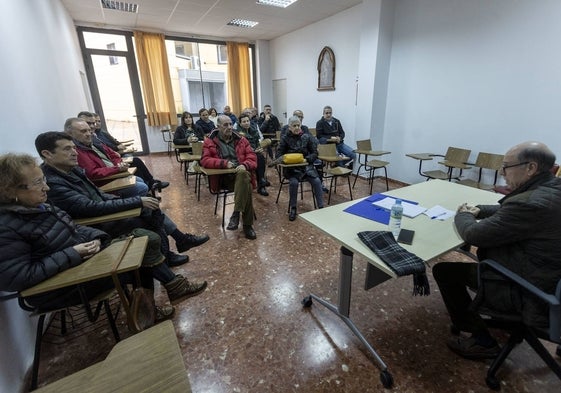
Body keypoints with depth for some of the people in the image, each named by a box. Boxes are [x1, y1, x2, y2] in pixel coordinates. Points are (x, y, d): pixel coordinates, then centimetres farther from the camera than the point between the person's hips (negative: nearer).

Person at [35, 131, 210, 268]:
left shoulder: (72, 169, 2)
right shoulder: (51, 184, -25)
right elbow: (92, 208, -31)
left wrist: (121, 200, 0)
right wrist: (137, 201, -29)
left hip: (102, 209, 9)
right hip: (96, 226, -8)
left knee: (151, 208, 1)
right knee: (152, 216, -13)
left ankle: (180, 238, 12)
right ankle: (166, 258, 6)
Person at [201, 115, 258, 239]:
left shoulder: (241, 140, 16)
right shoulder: (209, 142, 11)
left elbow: (252, 157, 10)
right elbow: (205, 160, 1)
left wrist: (244, 165, -15)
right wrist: (224, 163, -14)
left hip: (241, 173, 2)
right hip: (222, 178, -2)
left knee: (243, 175, -38)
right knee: (246, 188, -33)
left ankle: (236, 213, -31)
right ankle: (247, 224, -23)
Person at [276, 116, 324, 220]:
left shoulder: (307, 137, 6)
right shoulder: (285, 138, 2)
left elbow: (314, 153, 4)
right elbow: (279, 154, 0)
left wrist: (306, 159, -16)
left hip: (306, 165, 2)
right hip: (291, 167, -2)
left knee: (317, 181, -22)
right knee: (294, 182, -30)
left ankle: (321, 207, -11)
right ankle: (293, 208, -10)